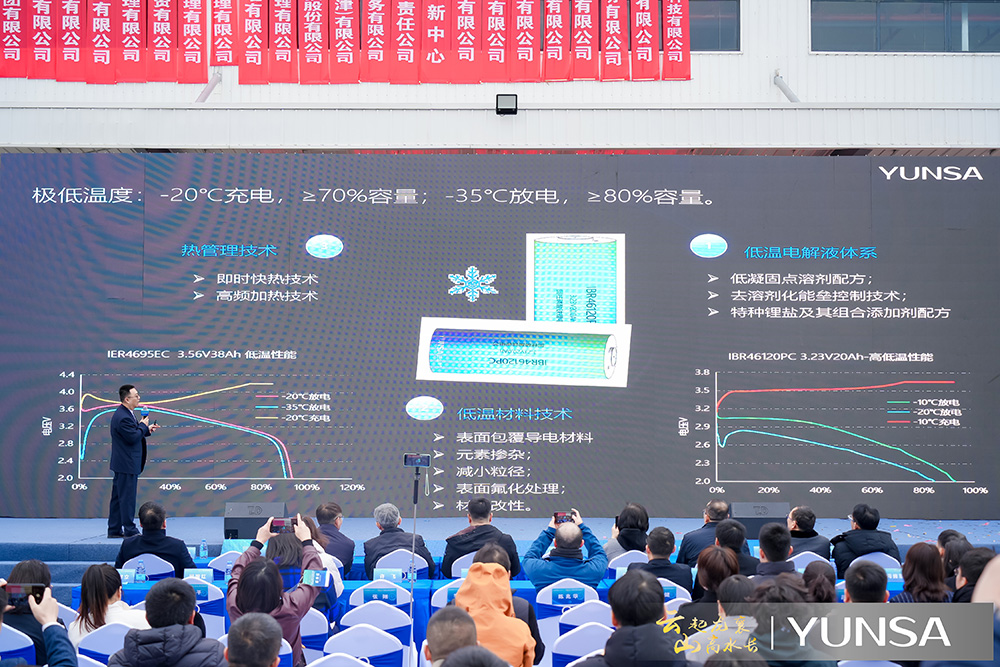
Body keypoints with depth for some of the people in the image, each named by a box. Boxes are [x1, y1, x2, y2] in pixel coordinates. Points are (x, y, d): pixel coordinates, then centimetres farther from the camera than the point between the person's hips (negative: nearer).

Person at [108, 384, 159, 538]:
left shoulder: (124, 414, 13)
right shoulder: (123, 417, -21)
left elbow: (133, 434, 20)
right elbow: (133, 438, -24)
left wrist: (147, 430, 10)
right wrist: (143, 426, -10)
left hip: (122, 464, 11)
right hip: (127, 465, -11)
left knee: (118, 497, 14)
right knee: (127, 497, -4)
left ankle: (114, 530, 19)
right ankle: (129, 530, 2)